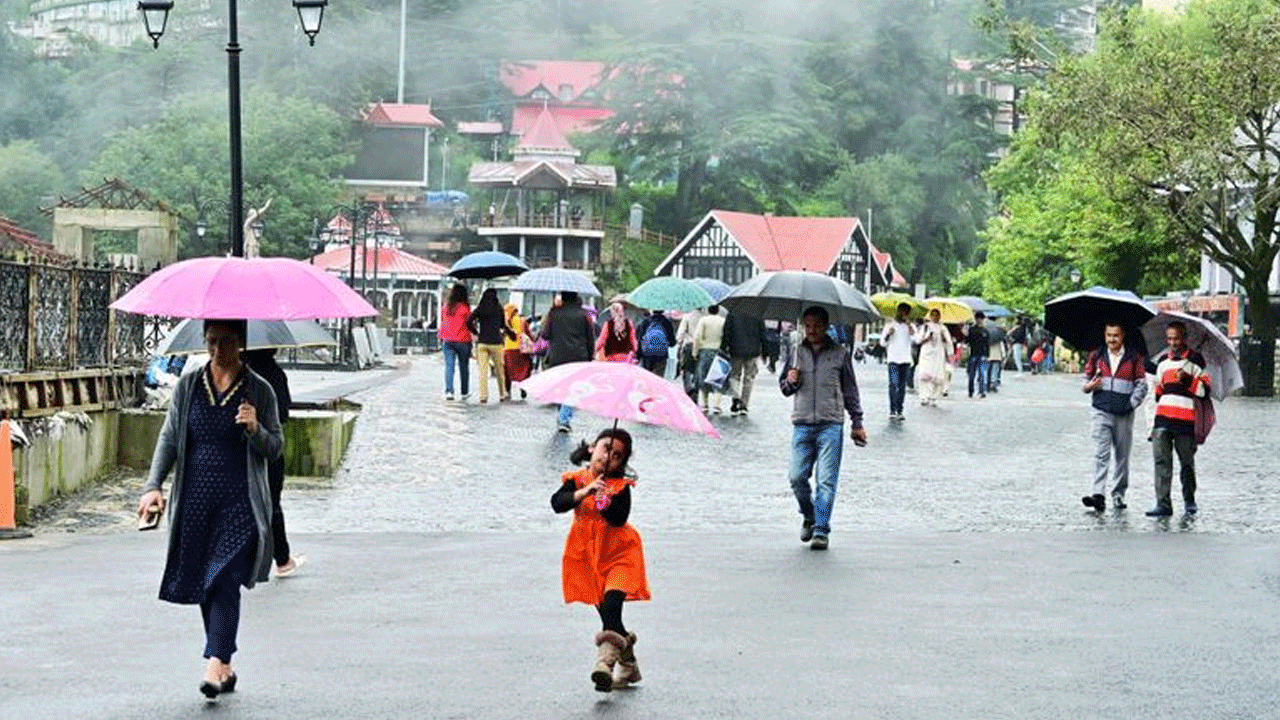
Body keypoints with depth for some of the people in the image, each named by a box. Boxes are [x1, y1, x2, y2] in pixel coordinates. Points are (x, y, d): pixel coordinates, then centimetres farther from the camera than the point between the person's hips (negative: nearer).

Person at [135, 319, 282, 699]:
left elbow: (274, 448, 4)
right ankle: (225, 666, 17)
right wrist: (153, 486, -4)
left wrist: (255, 430, -18)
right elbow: (169, 439, 9)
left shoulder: (259, 390, 1)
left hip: (239, 502, -3)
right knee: (202, 584, 6)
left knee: (225, 580, -15)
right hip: (195, 500, 3)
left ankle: (216, 665, -21)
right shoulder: (188, 386, 7)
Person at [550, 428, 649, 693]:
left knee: (612, 603, -23)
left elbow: (620, 518, -19)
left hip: (618, 553, -3)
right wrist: (586, 491, -30)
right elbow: (557, 503, -18)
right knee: (605, 610, 8)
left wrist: (605, 502, -36)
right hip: (587, 553, 3)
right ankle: (628, 664, 25)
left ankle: (606, 658, -36)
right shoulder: (577, 480, -1)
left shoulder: (620, 486, -6)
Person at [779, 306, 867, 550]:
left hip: (831, 425, -2)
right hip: (802, 425, 2)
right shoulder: (796, 352, 10)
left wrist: (857, 423, 10)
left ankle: (821, 530, -1)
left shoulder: (840, 353, 5)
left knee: (826, 480, -6)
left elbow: (850, 390, 11)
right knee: (797, 477, -3)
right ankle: (809, 516, 23)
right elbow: (783, 387, 20)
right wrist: (790, 382, -3)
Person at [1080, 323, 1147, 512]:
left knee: (1122, 456, 8)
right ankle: (1098, 494, -22)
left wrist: (1132, 404, -6)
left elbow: (1141, 385, 6)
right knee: (1101, 454, -13)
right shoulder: (1096, 356, 11)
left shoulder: (1134, 358, 6)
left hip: (1124, 414, 0)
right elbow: (1086, 378, 17)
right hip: (1102, 412, 0)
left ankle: (1118, 494, 19)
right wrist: (1088, 386, -6)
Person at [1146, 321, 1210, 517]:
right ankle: (1163, 504, -8)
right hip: (1162, 418, 4)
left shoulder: (1195, 360, 2)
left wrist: (1188, 379, -16)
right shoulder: (1163, 361, 17)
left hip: (1185, 420, -4)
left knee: (1187, 462, 5)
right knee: (1161, 460, -6)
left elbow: (1204, 391, -3)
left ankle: (1189, 501, 22)